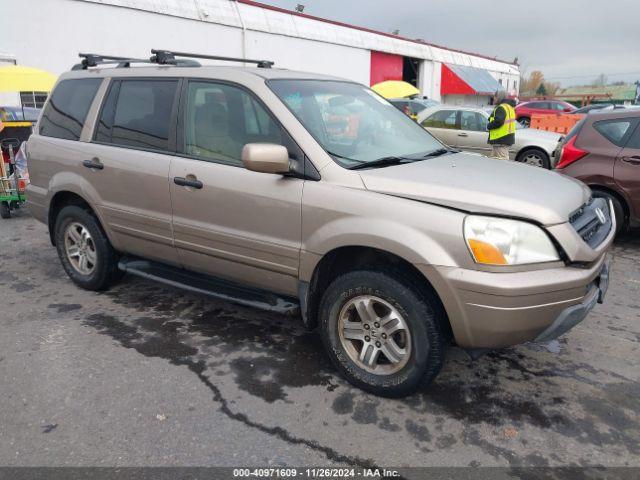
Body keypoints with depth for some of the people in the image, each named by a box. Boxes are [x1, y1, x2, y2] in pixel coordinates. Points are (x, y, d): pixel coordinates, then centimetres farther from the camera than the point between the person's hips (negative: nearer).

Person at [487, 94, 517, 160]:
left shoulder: (501, 108, -16)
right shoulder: (509, 107, 18)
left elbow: (498, 121, -27)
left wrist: (489, 126, -12)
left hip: (501, 140, -11)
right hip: (506, 139, 11)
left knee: (502, 160, -9)